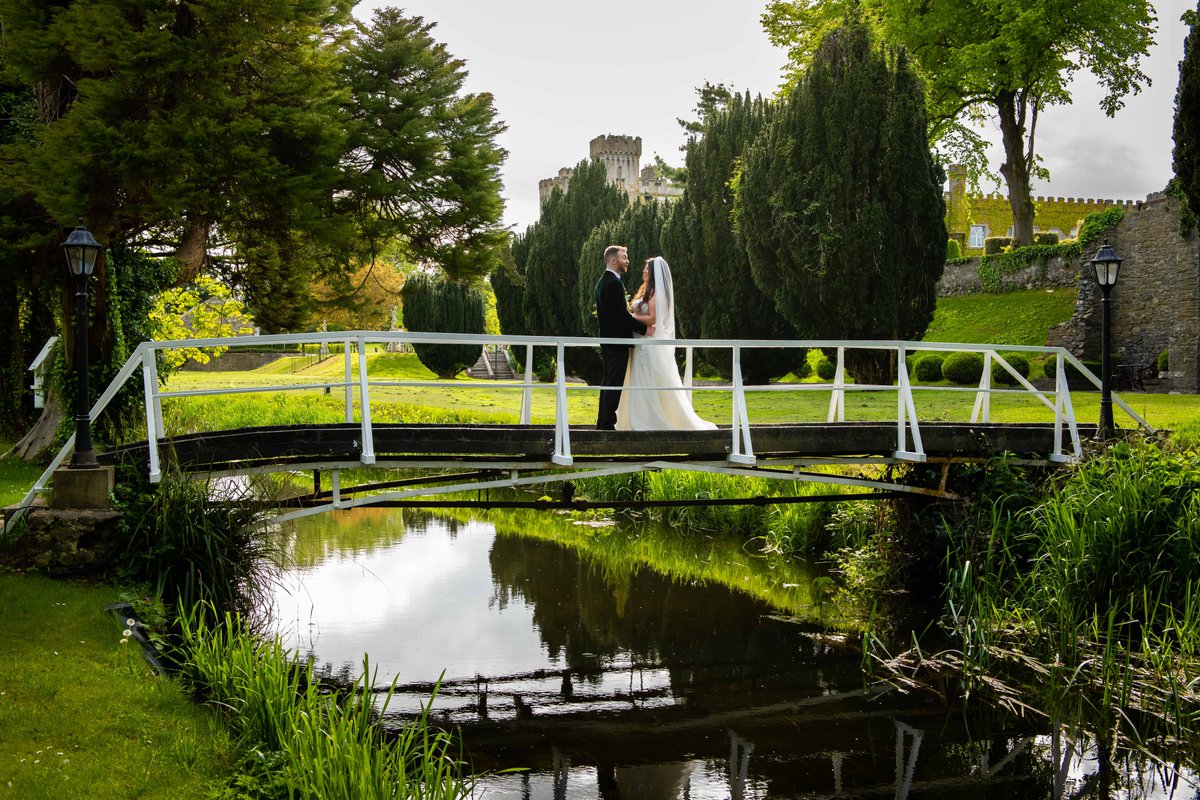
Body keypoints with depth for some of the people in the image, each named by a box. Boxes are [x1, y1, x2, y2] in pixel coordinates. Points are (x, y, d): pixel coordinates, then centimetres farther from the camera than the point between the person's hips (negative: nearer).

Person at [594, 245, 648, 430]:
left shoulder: (603, 281, 15)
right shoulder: (614, 283, -17)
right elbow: (622, 315, -21)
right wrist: (644, 328, -13)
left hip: (607, 340, 10)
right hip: (617, 342, -10)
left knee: (608, 384, 14)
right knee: (614, 385, -7)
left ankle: (603, 422, 18)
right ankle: (608, 423, -6)